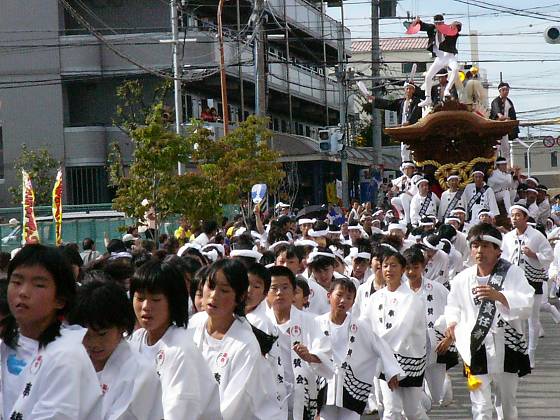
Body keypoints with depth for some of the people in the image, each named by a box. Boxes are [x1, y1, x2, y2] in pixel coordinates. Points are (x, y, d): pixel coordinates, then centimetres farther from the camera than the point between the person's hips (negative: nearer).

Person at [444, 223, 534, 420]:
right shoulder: (462, 278, 0)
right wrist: (452, 322, -4)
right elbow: (453, 305, 17)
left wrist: (498, 296, -35)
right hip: (476, 349, 0)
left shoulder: (512, 273, -7)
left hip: (505, 349, 0)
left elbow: (526, 305, -20)